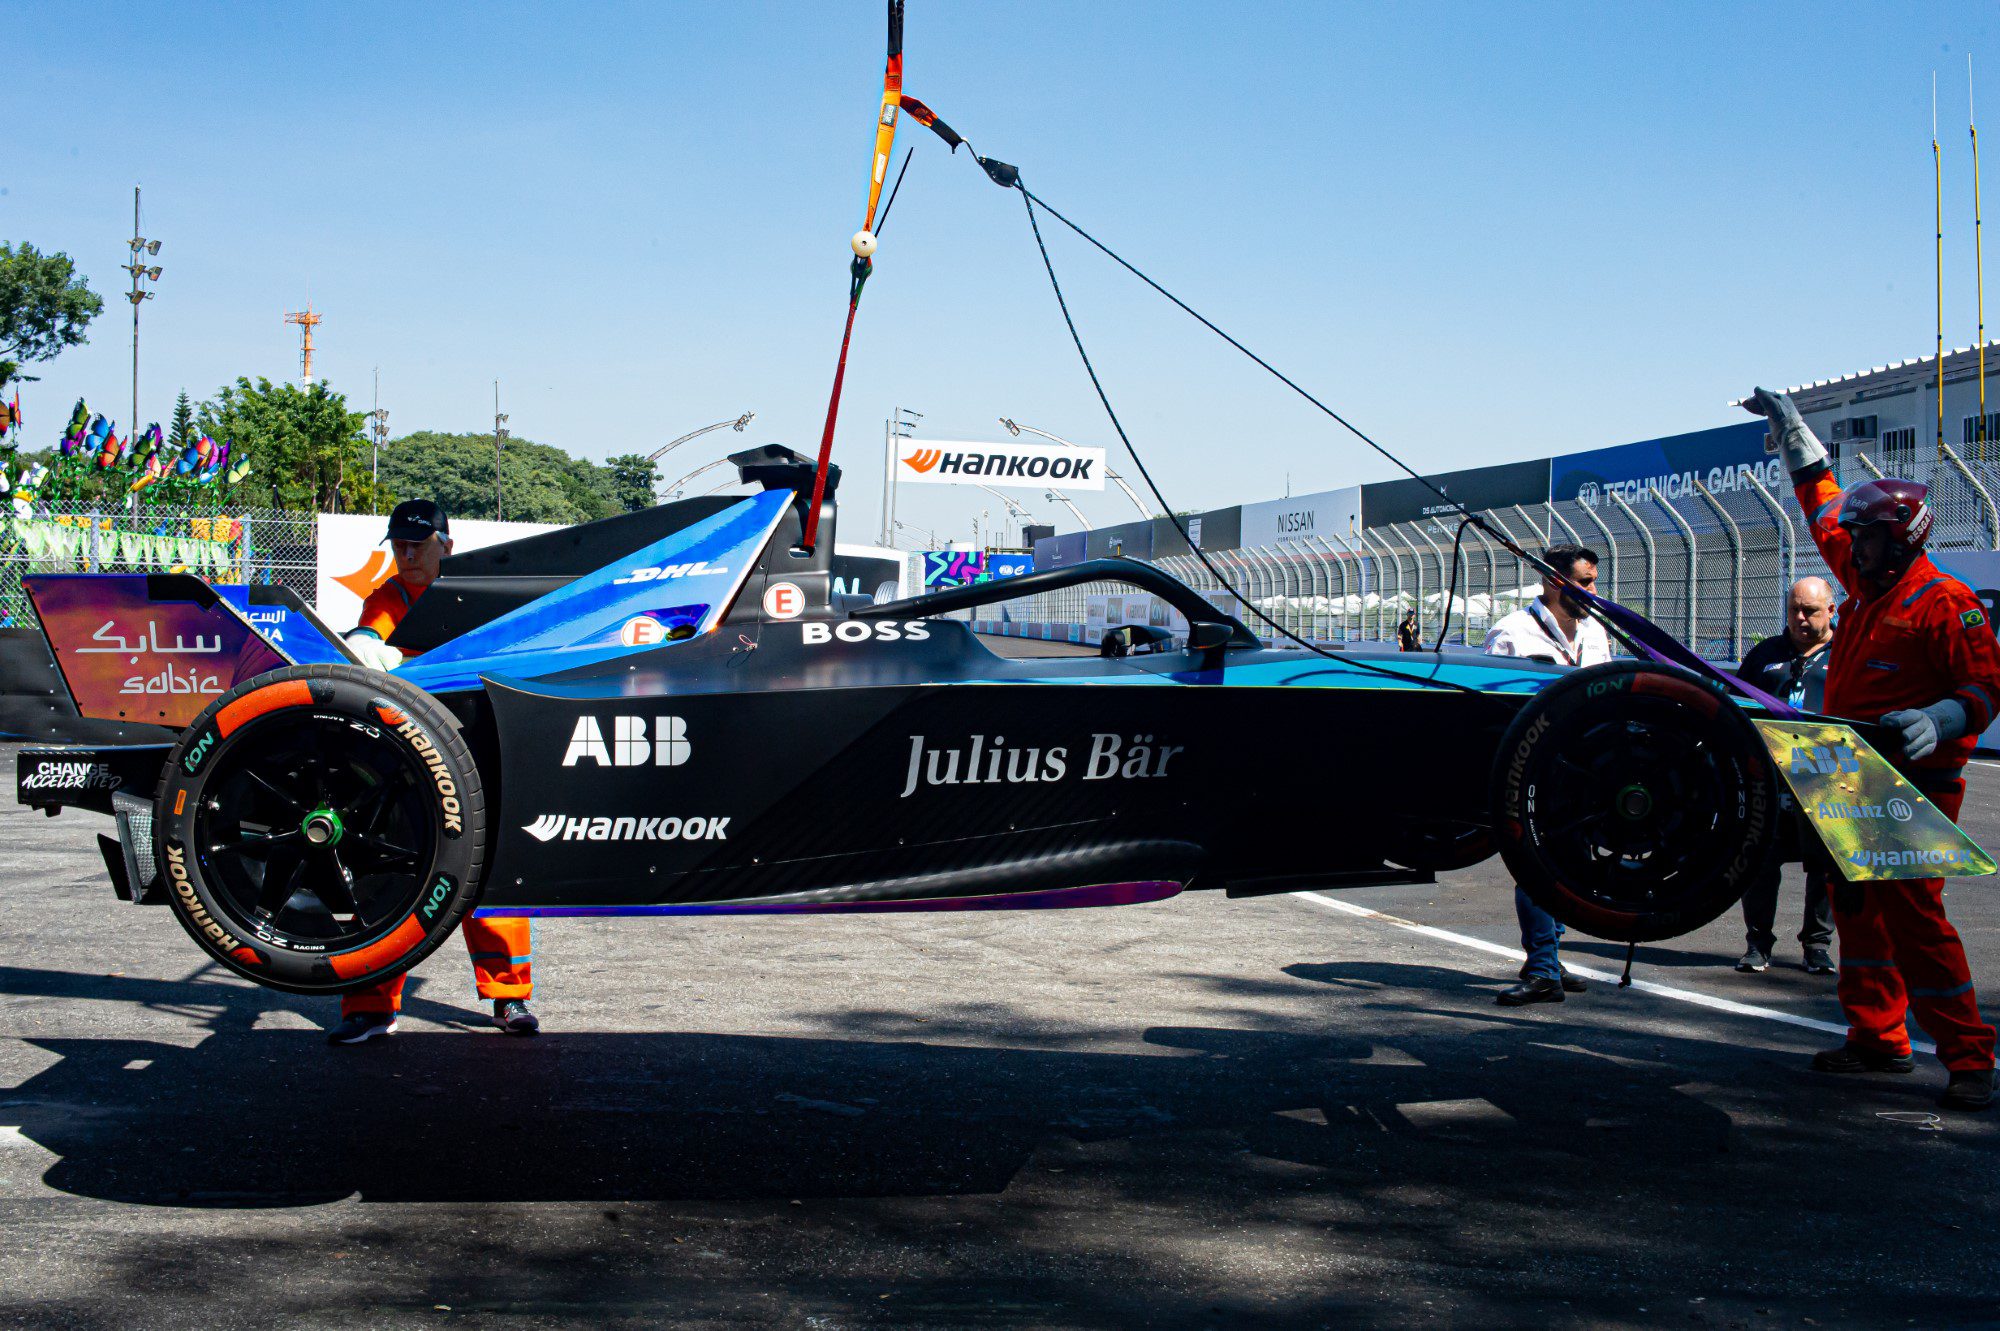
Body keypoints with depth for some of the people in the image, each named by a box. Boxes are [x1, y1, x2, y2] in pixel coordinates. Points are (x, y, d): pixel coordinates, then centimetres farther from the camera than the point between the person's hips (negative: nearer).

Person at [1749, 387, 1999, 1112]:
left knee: (1912, 911, -13)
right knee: (1857, 906, 11)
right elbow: (1825, 511, 27)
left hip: (1916, 784, -9)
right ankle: (1878, 1036, 21)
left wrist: (1937, 722, -31)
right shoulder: (1865, 582, 13)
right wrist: (1794, 433, 28)